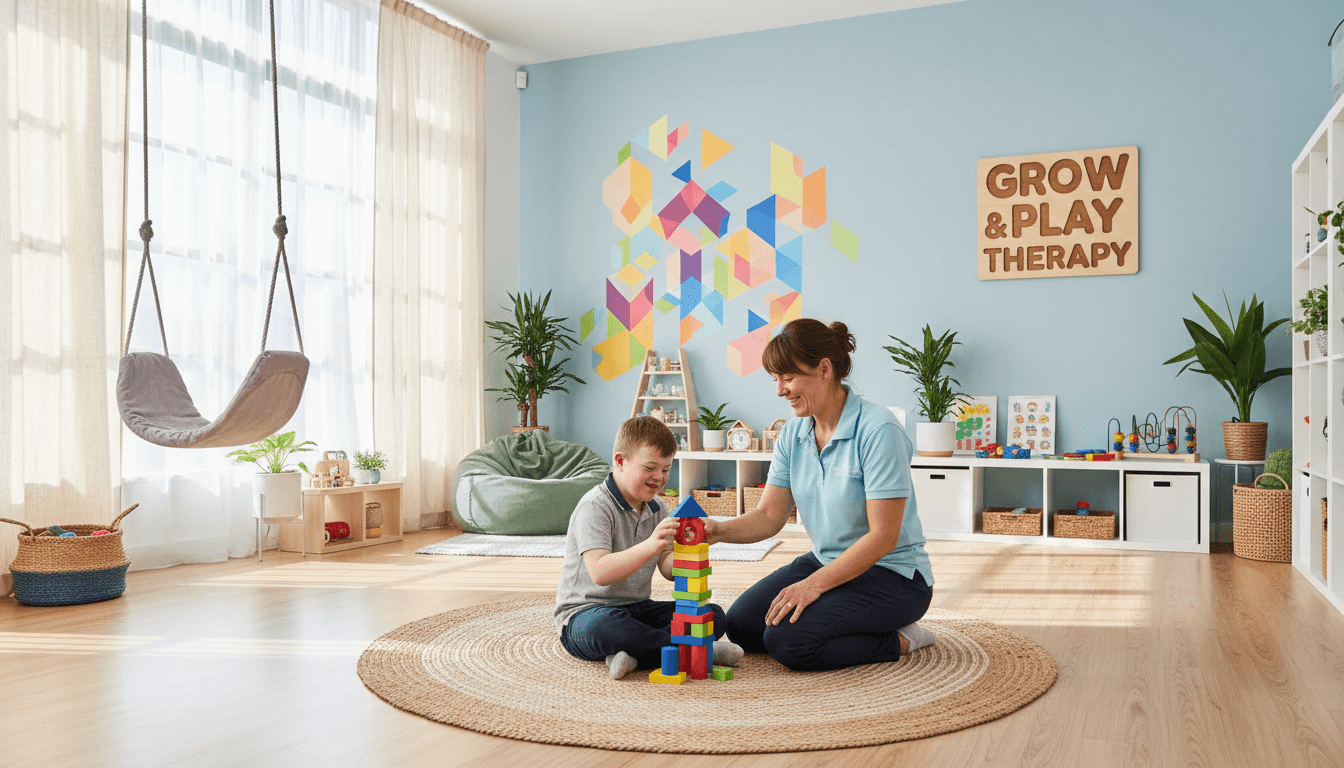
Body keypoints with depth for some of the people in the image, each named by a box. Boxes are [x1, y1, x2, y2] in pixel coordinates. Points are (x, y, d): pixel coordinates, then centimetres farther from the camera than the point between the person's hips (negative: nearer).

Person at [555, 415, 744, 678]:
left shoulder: (657, 510, 10)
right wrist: (650, 546, -42)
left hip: (638, 608, 7)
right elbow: (600, 573, -29)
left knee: (713, 615, -8)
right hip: (585, 613, -7)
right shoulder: (595, 507, -16)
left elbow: (668, 569, 3)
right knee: (605, 626, -43)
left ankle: (636, 655, -26)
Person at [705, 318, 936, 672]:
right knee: (741, 624, -6)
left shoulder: (878, 430, -22)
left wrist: (814, 584, -24)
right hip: (826, 561, 8)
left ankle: (898, 640, -3)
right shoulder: (793, 434, 2)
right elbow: (769, 515, -1)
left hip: (892, 574, -8)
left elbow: (883, 537, -23)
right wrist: (720, 531, -21)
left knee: (787, 640, -24)